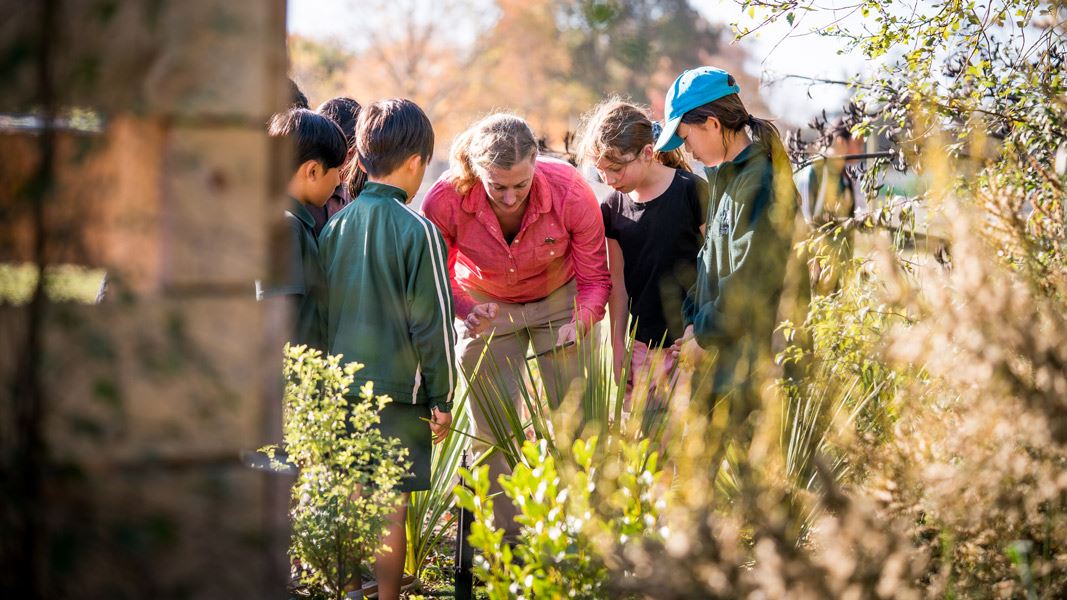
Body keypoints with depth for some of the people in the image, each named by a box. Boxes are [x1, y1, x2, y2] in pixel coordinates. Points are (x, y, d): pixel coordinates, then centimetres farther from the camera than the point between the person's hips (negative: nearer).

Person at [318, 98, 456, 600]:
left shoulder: (335, 226, 4)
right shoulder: (416, 230, -12)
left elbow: (322, 309, 11)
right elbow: (432, 321, -9)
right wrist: (441, 397, -1)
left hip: (340, 386, 5)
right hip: (395, 386, -5)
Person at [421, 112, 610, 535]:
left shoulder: (570, 193, -32)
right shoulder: (446, 200, -31)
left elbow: (595, 276, -18)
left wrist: (581, 320, -38)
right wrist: (465, 310, -35)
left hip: (560, 300, -1)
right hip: (486, 307, 1)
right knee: (494, 433, 1)